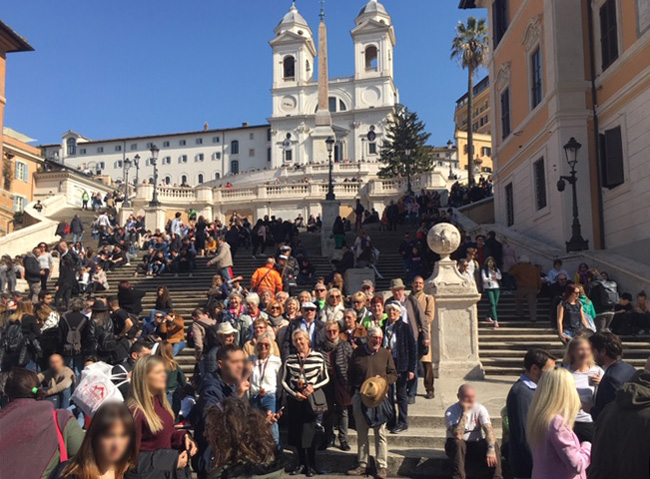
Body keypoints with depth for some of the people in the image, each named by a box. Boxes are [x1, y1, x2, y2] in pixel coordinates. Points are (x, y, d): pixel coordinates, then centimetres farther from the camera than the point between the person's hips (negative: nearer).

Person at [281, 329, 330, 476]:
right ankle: (301, 463, 22)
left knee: (309, 431, -3)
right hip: (294, 398, 3)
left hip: (311, 398, -3)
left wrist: (313, 387, -13)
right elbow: (284, 381, 6)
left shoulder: (318, 357, -4)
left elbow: (326, 378, 2)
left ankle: (311, 465, 10)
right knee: (296, 431, 8)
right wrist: (294, 394, -8)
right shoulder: (290, 359, 4)